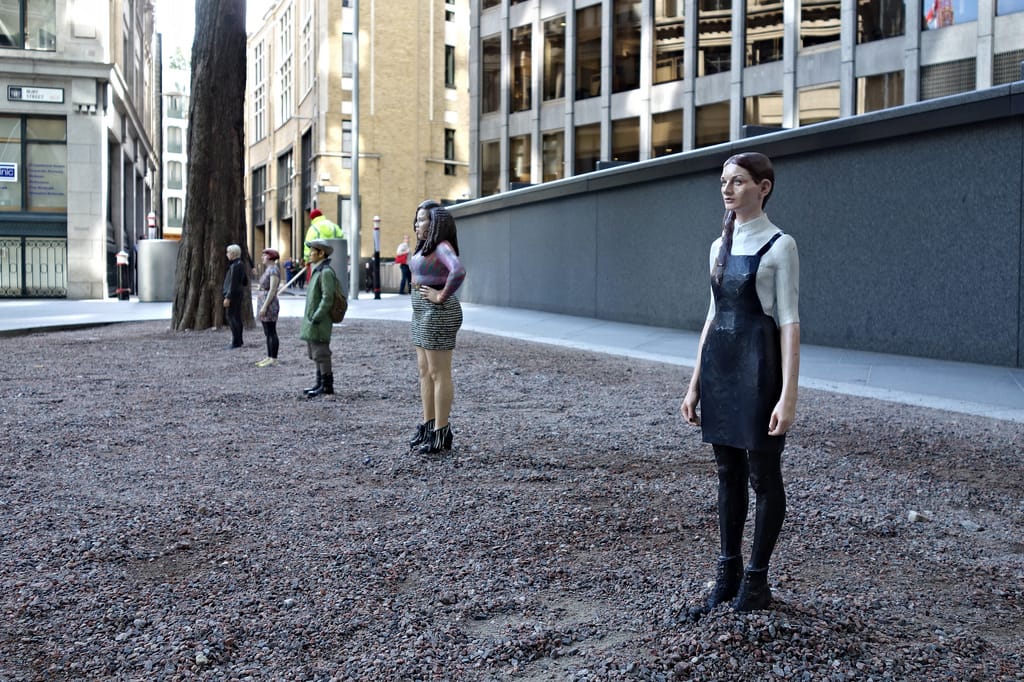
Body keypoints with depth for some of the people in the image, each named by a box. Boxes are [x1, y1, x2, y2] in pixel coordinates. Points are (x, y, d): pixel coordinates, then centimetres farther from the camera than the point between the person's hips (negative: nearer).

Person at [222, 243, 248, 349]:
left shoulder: (235, 266, -17)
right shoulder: (240, 265, 13)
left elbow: (233, 283, -22)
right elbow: (245, 282, 20)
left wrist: (228, 297, -22)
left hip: (233, 295, -10)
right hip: (239, 294, 10)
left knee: (233, 318, -6)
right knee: (237, 318, 14)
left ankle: (236, 342, -4)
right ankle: (239, 341, 20)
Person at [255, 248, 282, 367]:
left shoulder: (274, 269, -14)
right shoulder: (268, 269, 16)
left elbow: (272, 290, -20)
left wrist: (265, 306, -22)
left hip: (269, 304, -10)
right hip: (263, 303, 10)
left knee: (271, 332, -6)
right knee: (268, 333, 11)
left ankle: (273, 359, -4)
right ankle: (269, 357, 15)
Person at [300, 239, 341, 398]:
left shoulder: (326, 272, -15)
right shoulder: (318, 271, 15)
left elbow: (328, 298, -21)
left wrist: (315, 318, -20)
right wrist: (308, 317, 17)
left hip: (319, 323, -10)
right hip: (312, 321, 10)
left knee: (321, 354, -5)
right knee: (316, 354, 15)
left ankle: (327, 387, 1)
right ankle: (320, 383, 22)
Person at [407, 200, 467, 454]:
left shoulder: (443, 247, -16)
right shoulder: (427, 247, 14)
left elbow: (458, 271, -34)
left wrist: (442, 296, -24)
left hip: (438, 314, -11)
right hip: (424, 315, 11)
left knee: (439, 374, -5)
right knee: (425, 372, 14)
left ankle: (442, 433, 1)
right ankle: (428, 426, 21)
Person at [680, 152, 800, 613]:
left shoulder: (779, 245, -7)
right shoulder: (720, 246, 12)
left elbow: (789, 322, -11)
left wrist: (788, 394, -17)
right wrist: (695, 384, 13)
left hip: (757, 367, -6)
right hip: (719, 366, 7)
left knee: (763, 476, 4)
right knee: (728, 474, 13)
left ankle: (756, 580, 15)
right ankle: (728, 572, 23)